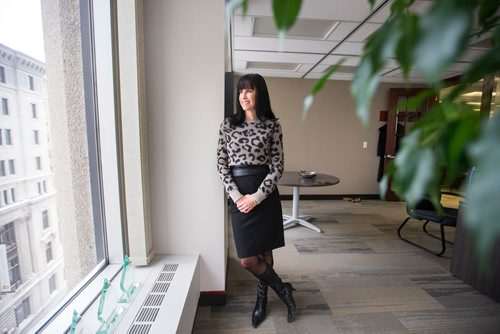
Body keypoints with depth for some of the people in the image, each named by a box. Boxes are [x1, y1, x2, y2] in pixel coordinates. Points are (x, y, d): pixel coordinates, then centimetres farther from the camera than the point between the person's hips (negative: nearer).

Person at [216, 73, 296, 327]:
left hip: (265, 194, -1)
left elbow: (278, 165, -3)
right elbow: (221, 163, 2)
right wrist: (236, 195, -9)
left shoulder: (272, 125, 0)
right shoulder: (228, 124, 5)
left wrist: (257, 196, -12)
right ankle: (282, 289, 32)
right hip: (238, 195, 2)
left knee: (264, 251, 10)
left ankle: (262, 300, 37)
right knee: (247, 259, 5)